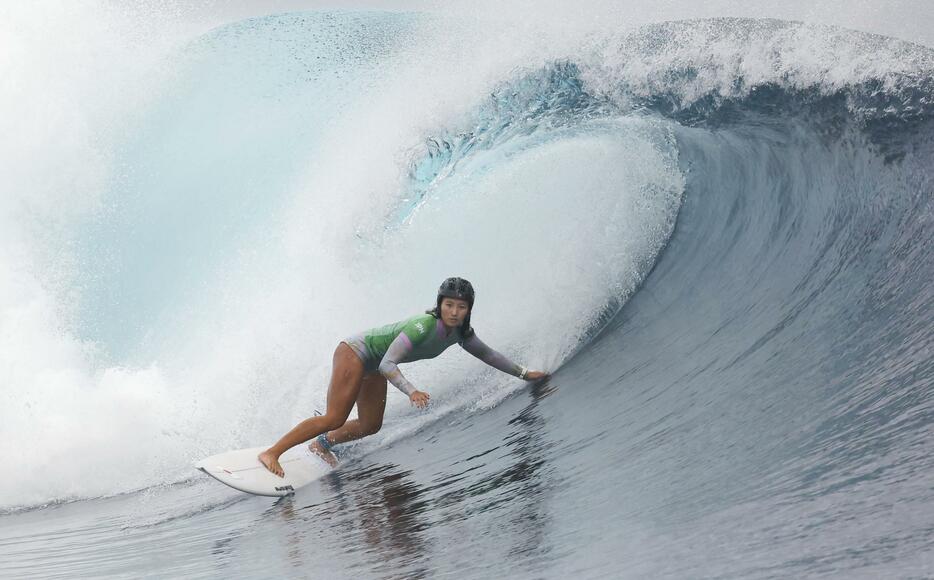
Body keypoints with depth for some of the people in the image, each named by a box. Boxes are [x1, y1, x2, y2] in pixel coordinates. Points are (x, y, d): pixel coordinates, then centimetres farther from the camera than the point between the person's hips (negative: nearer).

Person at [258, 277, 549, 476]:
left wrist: (523, 373, 11)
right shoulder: (424, 326, -33)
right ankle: (271, 453, -12)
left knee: (370, 426, 11)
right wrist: (411, 391, -49)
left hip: (373, 367, 8)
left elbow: (487, 354, 9)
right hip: (355, 352, -8)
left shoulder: (459, 333, -8)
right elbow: (388, 364, -36)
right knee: (334, 419, -16)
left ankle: (322, 444, 33)